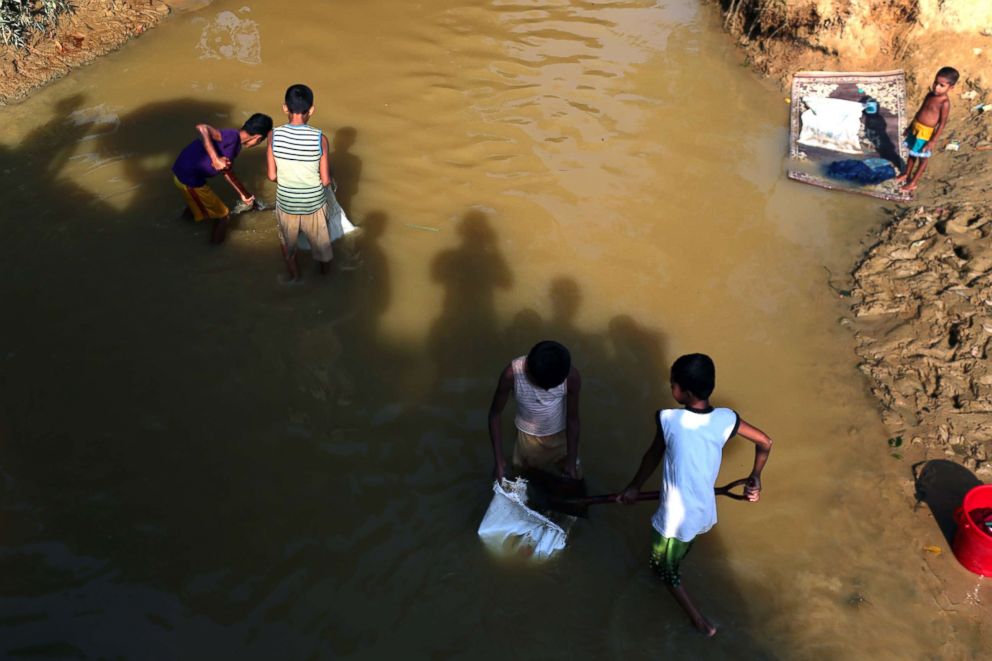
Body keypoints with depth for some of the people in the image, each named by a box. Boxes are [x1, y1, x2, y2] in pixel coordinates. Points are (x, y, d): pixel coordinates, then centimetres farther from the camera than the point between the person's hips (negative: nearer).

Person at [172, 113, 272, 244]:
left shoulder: (236, 144, 4)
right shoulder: (233, 137, -25)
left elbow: (226, 170, 16)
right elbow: (201, 128, -40)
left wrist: (242, 194, 20)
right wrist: (216, 159, -42)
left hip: (181, 172, 9)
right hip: (189, 179, -9)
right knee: (224, 216, 7)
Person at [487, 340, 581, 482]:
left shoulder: (571, 376, -32)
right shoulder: (512, 374, -34)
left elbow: (572, 418, -17)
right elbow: (495, 413, -20)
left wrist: (572, 460, -13)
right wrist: (499, 460, -21)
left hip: (561, 435, 1)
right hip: (527, 436, 0)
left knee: (572, 480, 23)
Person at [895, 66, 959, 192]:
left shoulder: (945, 103, -22)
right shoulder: (930, 94, 0)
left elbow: (942, 123, -18)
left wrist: (933, 141, -18)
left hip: (925, 133, -7)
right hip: (916, 128, 7)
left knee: (922, 158, 9)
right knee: (912, 153, 24)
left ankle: (913, 183, 18)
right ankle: (906, 174, 43)